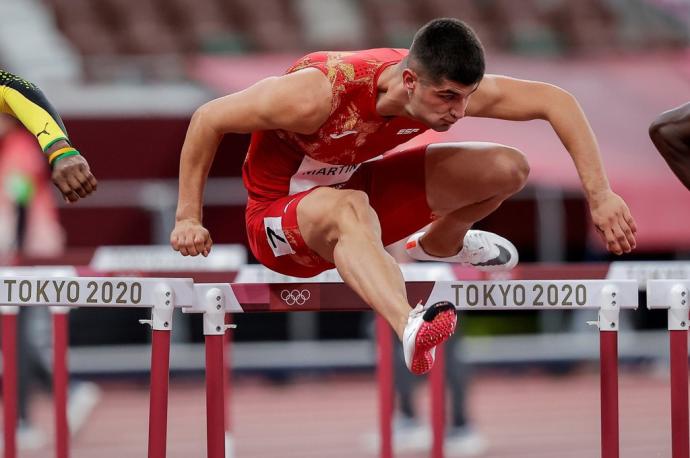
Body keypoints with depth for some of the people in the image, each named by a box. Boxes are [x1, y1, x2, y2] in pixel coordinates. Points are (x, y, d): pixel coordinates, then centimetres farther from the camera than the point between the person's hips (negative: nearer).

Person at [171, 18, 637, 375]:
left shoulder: (449, 87, -20)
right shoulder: (320, 95, -35)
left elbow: (556, 102, -11)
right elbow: (208, 119, -24)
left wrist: (599, 196, -17)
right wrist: (188, 218, -22)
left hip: (356, 185, 6)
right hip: (281, 215, -6)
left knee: (508, 169, -2)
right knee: (349, 209, -44)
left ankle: (438, 244, 28)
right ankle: (414, 332, -68)